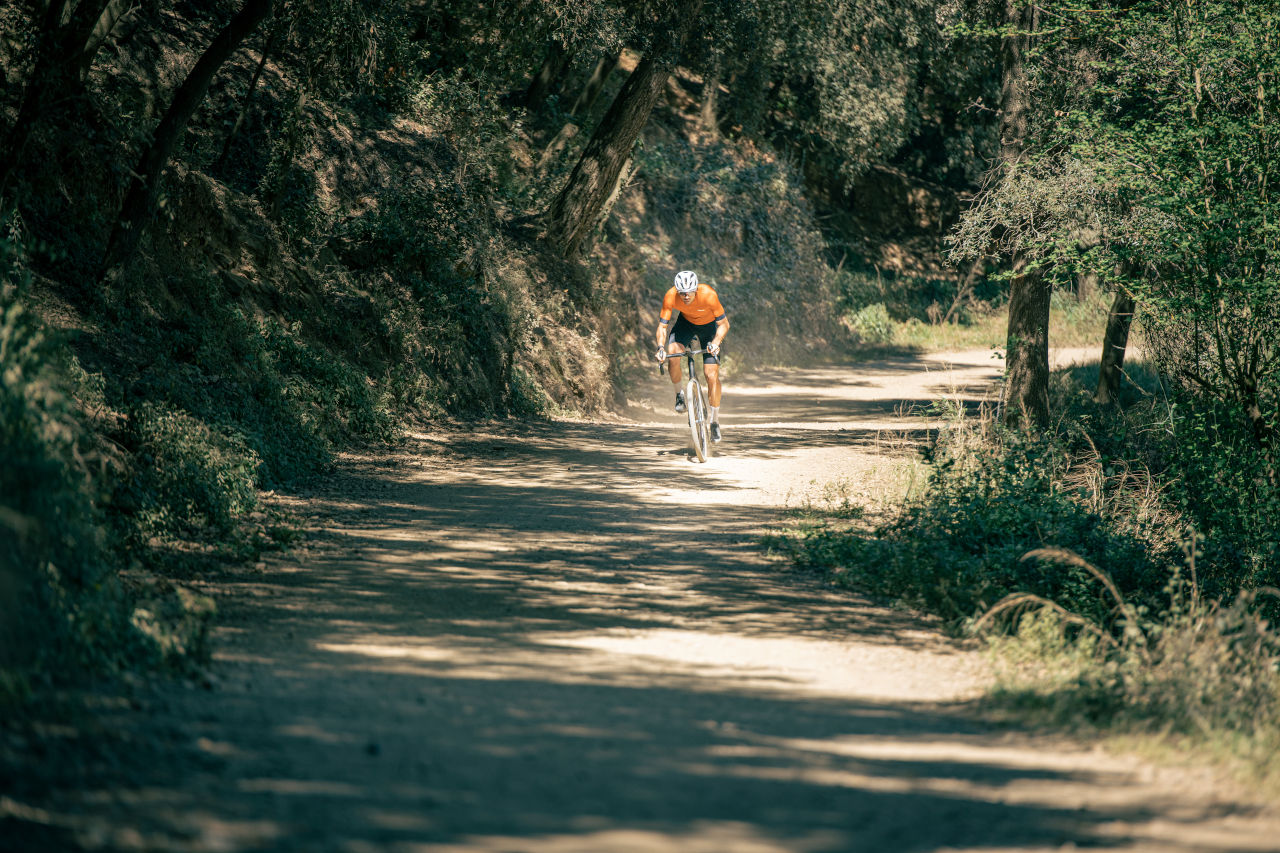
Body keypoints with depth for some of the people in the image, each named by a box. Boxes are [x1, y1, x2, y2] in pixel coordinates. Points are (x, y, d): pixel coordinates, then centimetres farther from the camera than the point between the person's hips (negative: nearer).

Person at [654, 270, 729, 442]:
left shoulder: (708, 295, -36)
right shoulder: (670, 297, -31)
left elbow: (724, 324, -27)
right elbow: (662, 326, -23)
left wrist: (716, 342, -44)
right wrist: (661, 347, -41)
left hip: (709, 325, -2)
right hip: (686, 323, 2)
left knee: (712, 375, -9)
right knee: (672, 353, -29)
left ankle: (715, 421, 8)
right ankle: (679, 394, -3)